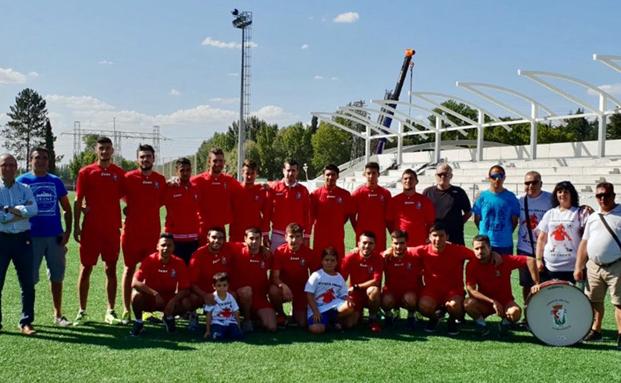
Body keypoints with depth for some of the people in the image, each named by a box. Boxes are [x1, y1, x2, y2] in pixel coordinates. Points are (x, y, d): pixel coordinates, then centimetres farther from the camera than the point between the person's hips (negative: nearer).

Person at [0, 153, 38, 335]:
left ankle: (26, 322, 14)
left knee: (28, 284, 4)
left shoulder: (25, 189, 9)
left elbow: (33, 210, -9)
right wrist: (22, 212, -9)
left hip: (23, 239, 2)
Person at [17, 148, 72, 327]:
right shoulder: (22, 181, 1)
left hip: (55, 236, 3)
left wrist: (67, 231, 1)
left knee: (57, 277, 9)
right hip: (32, 236, -2)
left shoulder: (56, 181, 8)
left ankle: (58, 315, 19)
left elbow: (67, 209, 12)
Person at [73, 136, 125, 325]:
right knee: (86, 268, 3)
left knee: (111, 269, 5)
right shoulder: (86, 172, 2)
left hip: (112, 229, 2)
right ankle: (82, 311, 12)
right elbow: (78, 201, 1)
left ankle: (110, 311, 12)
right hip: (90, 229, -1)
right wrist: (76, 226, -3)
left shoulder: (120, 174, 6)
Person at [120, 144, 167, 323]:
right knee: (129, 269, 3)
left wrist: (142, 209, 9)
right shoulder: (129, 177, -3)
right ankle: (126, 310, 9)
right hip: (132, 231, -3)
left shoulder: (160, 179, 6)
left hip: (153, 232, 3)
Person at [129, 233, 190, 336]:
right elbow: (134, 283, -26)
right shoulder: (149, 260, -16)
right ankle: (138, 322, -5)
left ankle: (168, 318, 8)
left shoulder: (179, 263, -12)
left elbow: (184, 288, -11)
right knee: (136, 294, -33)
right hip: (149, 299, -1)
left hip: (169, 299, 1)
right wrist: (155, 293, -36)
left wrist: (173, 300, -30)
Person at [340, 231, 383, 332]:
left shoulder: (378, 258, -11)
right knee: (349, 323, -18)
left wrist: (355, 287, -20)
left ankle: (373, 319, -11)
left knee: (373, 290, -36)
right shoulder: (350, 257, -10)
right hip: (355, 296, 1)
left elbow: (376, 281, -19)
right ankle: (358, 314, 20)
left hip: (370, 296, -1)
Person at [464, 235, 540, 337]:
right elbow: (471, 290, -19)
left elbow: (530, 260, -17)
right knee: (468, 303, -31)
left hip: (505, 302, -1)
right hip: (485, 304, 1)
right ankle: (481, 324, -2)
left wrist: (536, 284, -20)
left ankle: (505, 324, 1)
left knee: (515, 312, -34)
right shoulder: (472, 265, -14)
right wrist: (492, 301, -26)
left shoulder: (504, 260, -16)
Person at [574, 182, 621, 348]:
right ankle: (595, 331, 25)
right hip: (594, 266, 6)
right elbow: (584, 243, 14)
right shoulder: (592, 217, 13)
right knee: (594, 300, 12)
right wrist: (578, 267, 10)